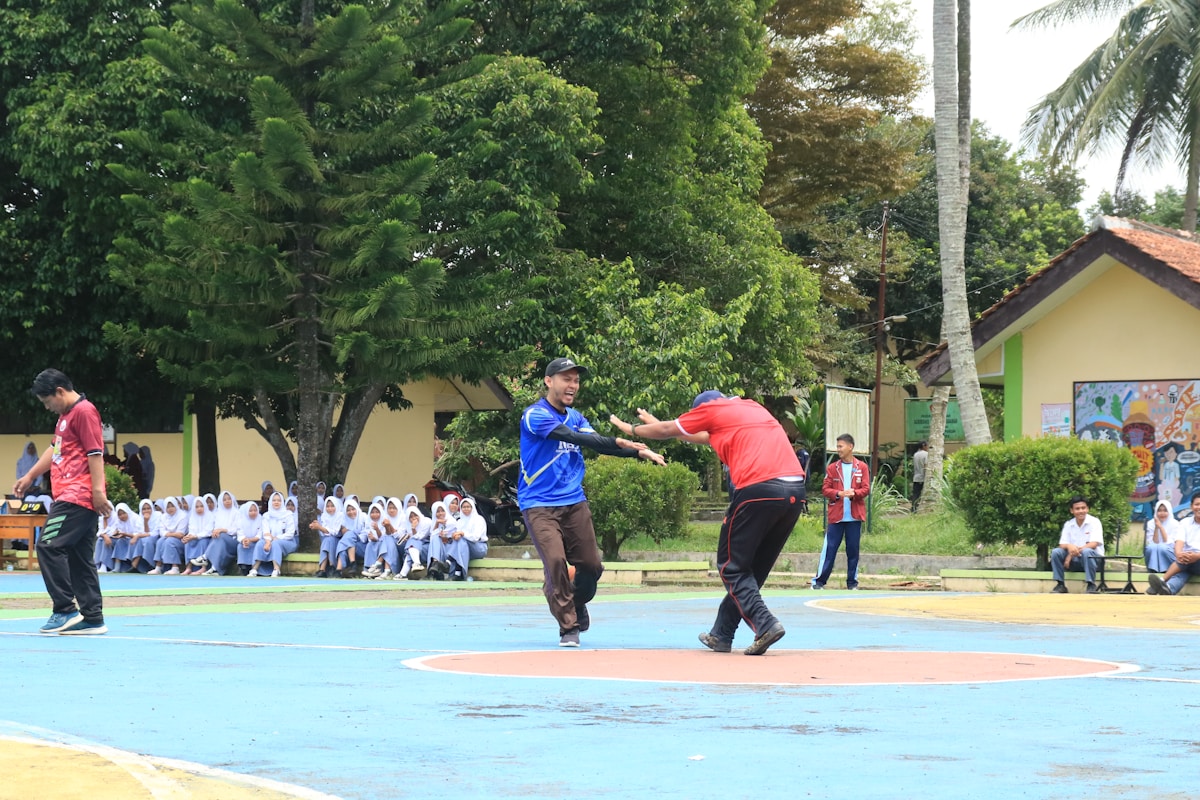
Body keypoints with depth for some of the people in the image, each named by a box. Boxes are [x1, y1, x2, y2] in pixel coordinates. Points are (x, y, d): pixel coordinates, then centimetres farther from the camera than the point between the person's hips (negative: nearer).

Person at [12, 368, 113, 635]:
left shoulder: (83, 411, -10)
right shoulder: (65, 415, 20)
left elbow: (95, 453, -16)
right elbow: (55, 450, 32)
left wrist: (98, 491, -21)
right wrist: (30, 476, 35)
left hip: (77, 497, -10)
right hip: (69, 496, 10)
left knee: (49, 546, -14)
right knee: (79, 559, 8)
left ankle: (65, 610, -12)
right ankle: (92, 618, 8)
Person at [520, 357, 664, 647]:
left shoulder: (575, 417, 12)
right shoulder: (535, 416, -12)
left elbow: (599, 444, 3)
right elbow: (574, 438, -24)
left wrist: (639, 452, -12)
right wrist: (618, 442, -32)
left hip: (574, 503, 6)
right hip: (540, 505, -6)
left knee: (590, 565, 4)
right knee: (555, 560, -20)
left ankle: (577, 605, 35)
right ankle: (568, 626, -6)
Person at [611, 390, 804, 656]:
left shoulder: (711, 408, 10)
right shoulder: (754, 408, 29)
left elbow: (667, 430, 24)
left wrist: (632, 429, 43)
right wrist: (657, 425, 54)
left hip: (759, 489, -7)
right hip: (796, 491, 7)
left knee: (731, 566, 5)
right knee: (755, 568, 15)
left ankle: (765, 624, -12)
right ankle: (721, 634, 20)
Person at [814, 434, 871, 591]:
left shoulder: (862, 468, 4)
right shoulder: (832, 468, 6)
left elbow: (866, 489, 0)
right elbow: (825, 489, 2)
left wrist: (854, 493, -20)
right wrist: (838, 494, -17)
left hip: (854, 516, 0)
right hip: (836, 515, 0)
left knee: (853, 549, 3)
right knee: (829, 548, -2)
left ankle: (852, 581, 12)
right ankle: (819, 580, 1)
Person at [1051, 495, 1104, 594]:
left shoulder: (1094, 522, -6)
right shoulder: (1068, 525, 6)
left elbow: (1094, 544, -16)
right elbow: (1062, 544, 1)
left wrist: (1073, 553, -24)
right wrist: (1069, 546, -26)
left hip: (1092, 559, -4)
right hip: (1075, 561, 4)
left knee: (1086, 551, -37)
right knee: (1055, 552, -19)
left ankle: (1091, 585, -29)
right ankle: (1060, 585, -14)